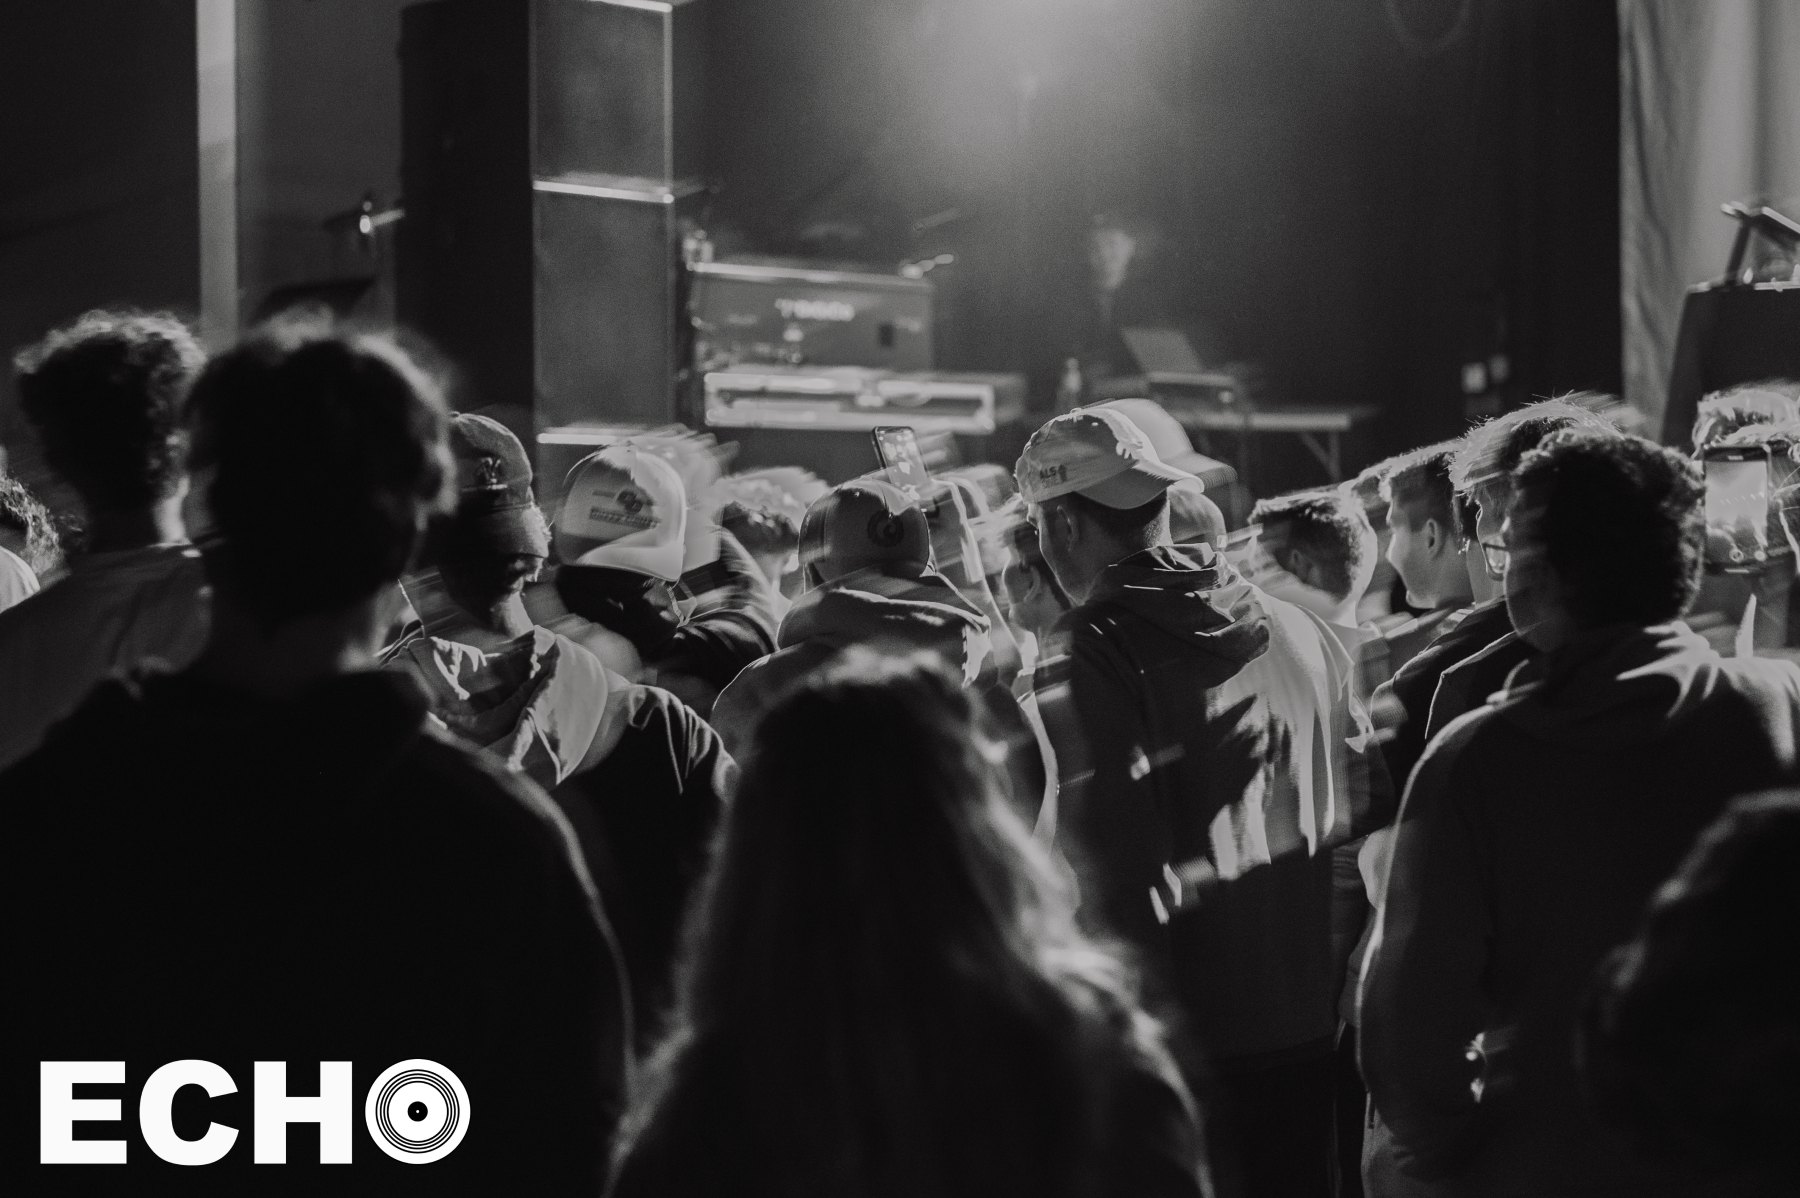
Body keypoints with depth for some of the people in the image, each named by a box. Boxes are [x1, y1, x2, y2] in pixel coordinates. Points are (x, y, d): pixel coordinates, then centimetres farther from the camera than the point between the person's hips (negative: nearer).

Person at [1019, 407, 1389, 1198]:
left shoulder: (1089, 664, -14)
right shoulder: (1300, 634, 3)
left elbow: (1110, 876, -18)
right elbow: (1363, 802, 13)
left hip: (1185, 1048, -5)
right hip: (1307, 1030, 5)